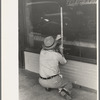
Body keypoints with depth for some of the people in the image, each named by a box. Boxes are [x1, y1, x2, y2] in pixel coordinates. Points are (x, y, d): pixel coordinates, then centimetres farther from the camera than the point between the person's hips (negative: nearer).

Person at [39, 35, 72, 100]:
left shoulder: (42, 52, -4)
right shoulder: (57, 55, -15)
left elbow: (49, 49, 23)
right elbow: (64, 62, 9)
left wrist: (56, 40, 27)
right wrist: (61, 51, 19)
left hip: (42, 82, 5)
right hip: (53, 81, -5)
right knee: (69, 85, 19)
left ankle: (47, 86, 21)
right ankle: (63, 91, -12)